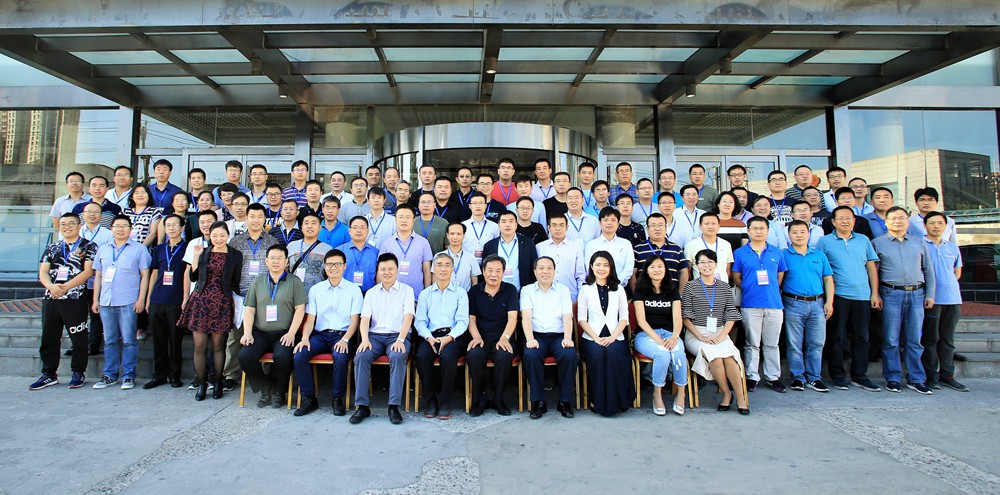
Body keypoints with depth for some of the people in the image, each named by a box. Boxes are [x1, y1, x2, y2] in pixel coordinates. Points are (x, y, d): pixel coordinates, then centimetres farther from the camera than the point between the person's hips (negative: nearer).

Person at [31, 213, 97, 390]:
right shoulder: (52, 248, 17)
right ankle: (49, 374, 20)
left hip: (76, 300, -5)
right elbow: (43, 272, 8)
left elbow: (88, 271, -7)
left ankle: (78, 373, 12)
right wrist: (51, 286, -13)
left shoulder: (88, 246, 3)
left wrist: (66, 286, -17)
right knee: (48, 338, 10)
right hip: (50, 299, 5)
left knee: (78, 339, 0)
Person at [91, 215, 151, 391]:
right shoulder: (103, 249, 17)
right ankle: (110, 375, 17)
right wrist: (96, 299, 11)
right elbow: (98, 275, 18)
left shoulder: (139, 249, 4)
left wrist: (141, 299, -8)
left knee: (129, 340, -3)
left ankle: (128, 375, 4)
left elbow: (145, 275, 0)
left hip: (128, 303, -4)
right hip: (106, 302, 4)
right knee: (110, 340, 9)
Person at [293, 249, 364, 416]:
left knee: (341, 357, -34)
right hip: (320, 334, 3)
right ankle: (309, 399, -9)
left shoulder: (353, 289, 6)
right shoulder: (315, 289, 14)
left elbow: (354, 319, 0)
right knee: (298, 355, -24)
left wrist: (344, 340, -16)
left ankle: (337, 399, -13)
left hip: (342, 334, -3)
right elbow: (310, 318, 8)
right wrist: (305, 338, -10)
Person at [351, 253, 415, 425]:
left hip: (398, 335, -2)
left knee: (398, 357, -34)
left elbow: (408, 317, -4)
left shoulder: (406, 290, 9)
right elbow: (365, 318, 7)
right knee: (360, 357, -27)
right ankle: (362, 406, -21)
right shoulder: (371, 293, 17)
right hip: (375, 335, 3)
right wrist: (365, 339, -13)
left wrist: (400, 340, -19)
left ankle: (394, 406, -28)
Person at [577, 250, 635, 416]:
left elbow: (624, 318, 9)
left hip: (614, 337, 1)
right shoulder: (585, 289, 12)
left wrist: (612, 337, -9)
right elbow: (582, 318, 4)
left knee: (613, 352, -32)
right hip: (591, 337, -1)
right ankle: (596, 399, -21)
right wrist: (596, 338, -12)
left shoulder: (619, 289, 16)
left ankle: (615, 400, -20)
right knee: (597, 353, -33)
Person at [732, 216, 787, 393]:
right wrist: (750, 290, -2)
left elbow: (780, 274, 15)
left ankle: (773, 377, 19)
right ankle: (752, 377, 13)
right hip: (750, 304, -2)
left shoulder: (776, 252, 9)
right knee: (752, 344, 5)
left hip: (774, 303, 2)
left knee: (772, 344, 10)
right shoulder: (740, 253, 3)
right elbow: (736, 278, 5)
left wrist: (770, 290, 6)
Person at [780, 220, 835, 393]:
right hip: (793, 304, -3)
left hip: (817, 304, 3)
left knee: (816, 344, 6)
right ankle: (798, 377, 12)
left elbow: (828, 279, 10)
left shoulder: (819, 255, 11)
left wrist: (829, 302, 2)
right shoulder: (784, 255, 1)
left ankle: (814, 378, 16)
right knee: (795, 344, 3)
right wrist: (779, 303, -9)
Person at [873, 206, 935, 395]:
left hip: (917, 294, 3)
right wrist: (875, 295, -6)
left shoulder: (919, 243, 14)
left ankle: (916, 379, 14)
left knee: (914, 340, 6)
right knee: (891, 340, 0)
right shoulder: (877, 243, 5)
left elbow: (928, 270, 15)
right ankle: (892, 378, 9)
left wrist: (930, 294, 8)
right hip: (891, 294, -3)